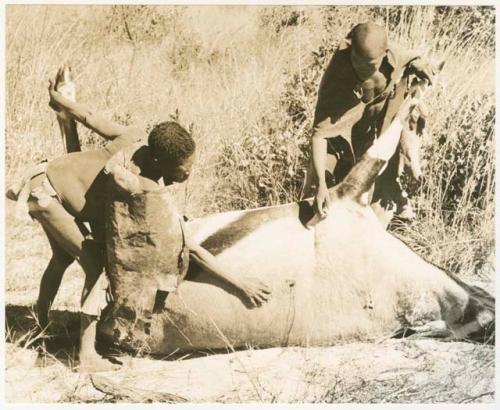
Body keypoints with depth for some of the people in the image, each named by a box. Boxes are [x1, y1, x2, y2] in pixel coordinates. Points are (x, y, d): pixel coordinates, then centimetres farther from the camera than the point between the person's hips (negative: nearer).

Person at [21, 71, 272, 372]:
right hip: (48, 198, -9)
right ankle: (88, 357, -10)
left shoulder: (135, 137, -15)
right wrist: (241, 283, -30)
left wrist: (57, 98, 19)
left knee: (63, 257, 28)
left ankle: (43, 326, 48)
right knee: (100, 266, -11)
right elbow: (190, 249, -32)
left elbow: (90, 117, -1)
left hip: (48, 176, 9)